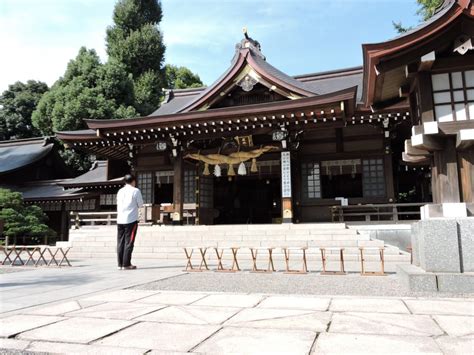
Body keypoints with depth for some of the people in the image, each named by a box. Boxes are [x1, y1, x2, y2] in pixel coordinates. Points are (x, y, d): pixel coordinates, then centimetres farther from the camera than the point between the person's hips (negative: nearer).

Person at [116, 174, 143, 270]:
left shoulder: (120, 191, 13)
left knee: (120, 242, 8)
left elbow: (118, 204, 18)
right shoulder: (135, 191, -4)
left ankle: (120, 264, 10)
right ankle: (126, 264, -2)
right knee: (129, 242, -2)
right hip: (131, 220, -5)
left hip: (120, 220, 5)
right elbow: (140, 204, 2)